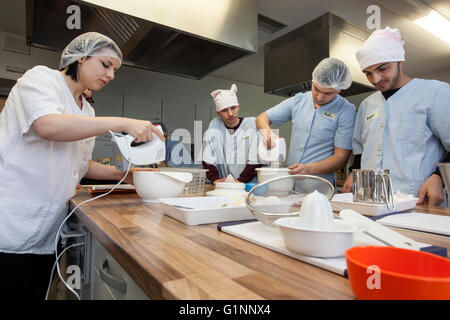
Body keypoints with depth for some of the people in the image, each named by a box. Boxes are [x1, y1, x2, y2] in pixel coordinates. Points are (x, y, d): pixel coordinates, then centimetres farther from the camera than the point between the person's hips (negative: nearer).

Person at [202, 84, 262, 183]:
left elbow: (256, 159, -8)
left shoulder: (252, 123, -1)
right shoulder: (215, 124, 5)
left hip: (249, 184, -2)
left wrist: (241, 180, -17)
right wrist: (215, 178, -12)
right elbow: (208, 158, 0)